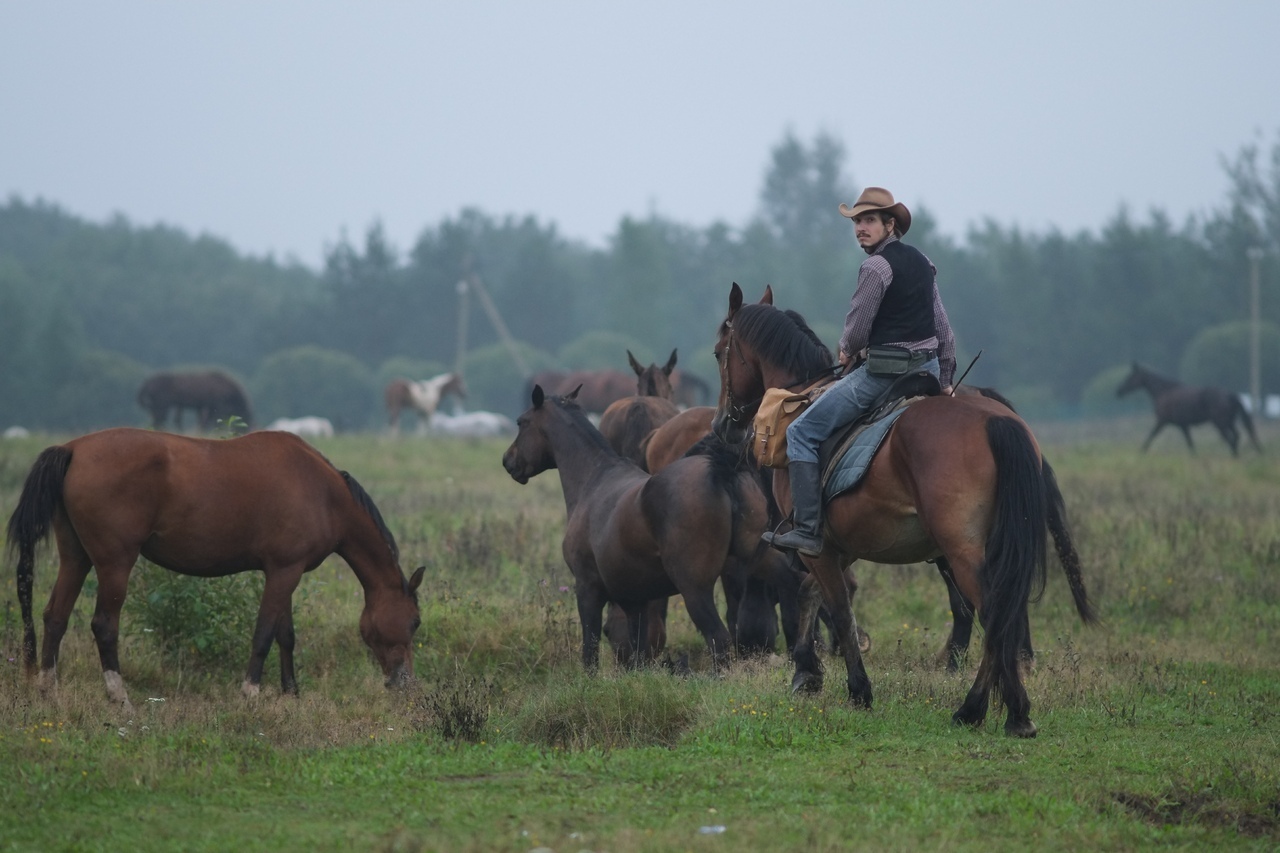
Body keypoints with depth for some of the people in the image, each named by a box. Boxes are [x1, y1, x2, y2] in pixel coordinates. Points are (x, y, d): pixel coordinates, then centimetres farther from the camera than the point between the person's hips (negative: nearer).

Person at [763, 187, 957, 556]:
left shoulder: (876, 267, -13)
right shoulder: (922, 262, 13)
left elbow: (856, 330, -12)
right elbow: (943, 328, 17)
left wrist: (847, 351, 11)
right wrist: (946, 379, 23)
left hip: (884, 370, -8)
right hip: (927, 367, 8)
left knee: (802, 432, -4)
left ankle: (807, 530, -11)